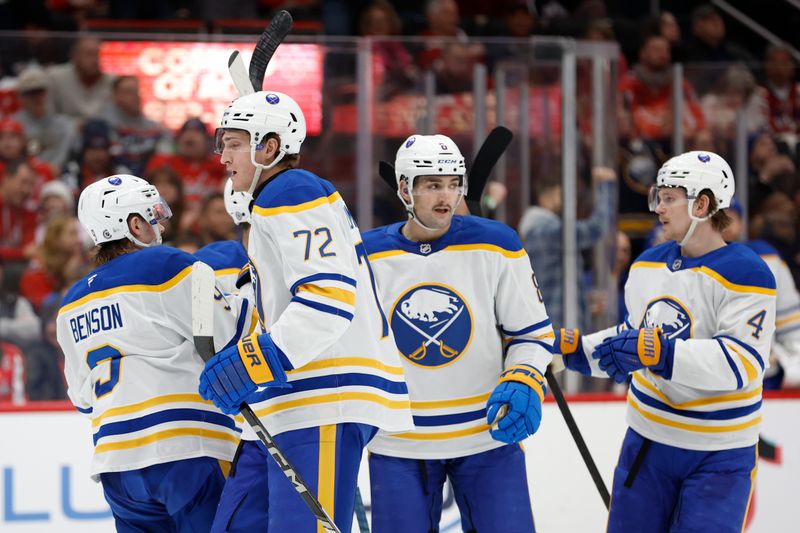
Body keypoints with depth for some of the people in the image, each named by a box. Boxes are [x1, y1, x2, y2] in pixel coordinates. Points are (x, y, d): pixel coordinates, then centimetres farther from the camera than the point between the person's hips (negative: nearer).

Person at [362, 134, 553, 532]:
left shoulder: (496, 246, -2)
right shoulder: (367, 257, -1)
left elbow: (533, 332, 4)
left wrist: (523, 384, -13)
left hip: (487, 437, 0)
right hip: (397, 444, 1)